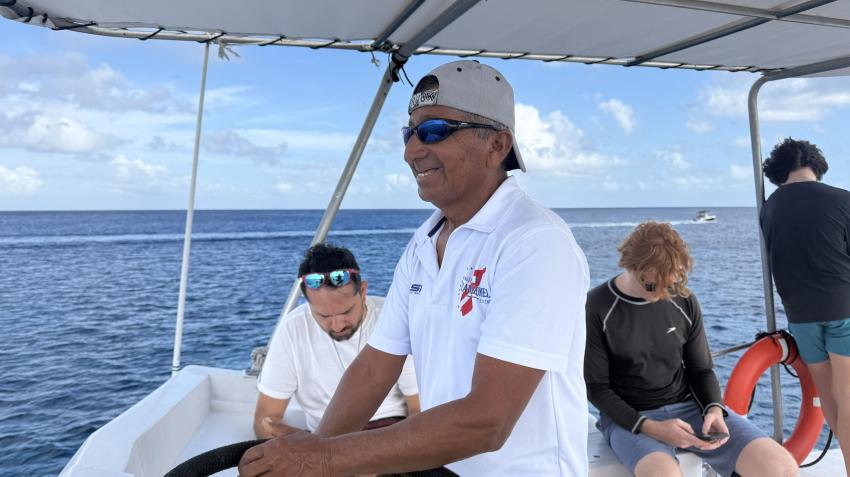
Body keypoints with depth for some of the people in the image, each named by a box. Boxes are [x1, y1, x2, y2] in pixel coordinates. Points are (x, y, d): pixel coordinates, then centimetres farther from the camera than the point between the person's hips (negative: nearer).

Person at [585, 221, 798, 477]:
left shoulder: (683, 301, 2)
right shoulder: (596, 309, -12)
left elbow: (701, 370, 11)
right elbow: (595, 387, -8)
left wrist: (714, 409, -10)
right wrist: (651, 428, -19)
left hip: (689, 407, 5)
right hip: (629, 418, -4)